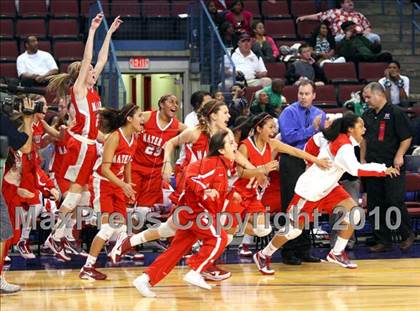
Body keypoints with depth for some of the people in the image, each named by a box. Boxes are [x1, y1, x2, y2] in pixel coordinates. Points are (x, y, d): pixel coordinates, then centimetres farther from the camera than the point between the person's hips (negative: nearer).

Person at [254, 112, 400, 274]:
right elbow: (356, 169, -42)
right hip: (310, 190, -9)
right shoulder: (343, 146, -27)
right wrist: (383, 169, -38)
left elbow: (314, 141, 13)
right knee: (294, 229, -2)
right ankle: (263, 256, 17)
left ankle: (336, 253, 4)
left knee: (354, 212, -5)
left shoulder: (336, 137, 0)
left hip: (327, 188, 9)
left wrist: (312, 162, 25)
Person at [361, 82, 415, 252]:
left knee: (395, 202, -10)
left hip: (393, 167, -7)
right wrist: (363, 159, 14)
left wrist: (399, 156, -18)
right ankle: (383, 241, 13)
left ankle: (408, 235, 10)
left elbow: (407, 138, -9)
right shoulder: (367, 115, 12)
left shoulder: (396, 113, -8)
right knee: (375, 205, 5)